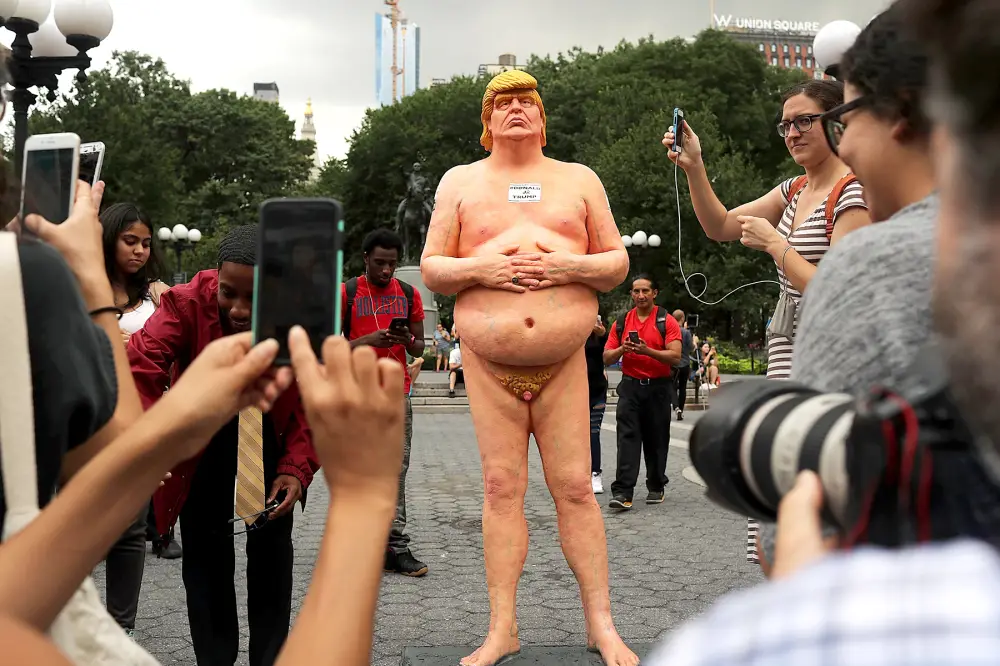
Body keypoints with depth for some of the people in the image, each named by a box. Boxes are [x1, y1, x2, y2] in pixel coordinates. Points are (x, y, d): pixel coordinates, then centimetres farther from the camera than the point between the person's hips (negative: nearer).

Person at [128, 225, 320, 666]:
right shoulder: (188, 303, -28)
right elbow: (141, 363, -42)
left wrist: (296, 468, -24)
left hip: (270, 444, 2)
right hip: (202, 445, -2)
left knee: (272, 555, 11)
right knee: (205, 556, 1)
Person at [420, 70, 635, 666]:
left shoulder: (580, 180, 13)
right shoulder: (460, 182, 12)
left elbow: (618, 264, 10)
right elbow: (431, 269, 8)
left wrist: (571, 266, -10)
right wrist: (480, 269, -12)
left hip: (564, 361, 0)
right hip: (489, 364, 0)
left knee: (575, 489, -2)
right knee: (502, 488, -1)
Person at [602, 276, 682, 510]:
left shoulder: (667, 321, -1)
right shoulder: (621, 322, 8)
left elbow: (675, 356, -10)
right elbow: (607, 358, 8)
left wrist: (647, 350, -23)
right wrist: (622, 349, -13)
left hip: (658, 387, -1)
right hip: (630, 386, 1)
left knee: (656, 440, 8)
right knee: (627, 438, -9)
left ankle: (656, 488, 22)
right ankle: (622, 492, -15)